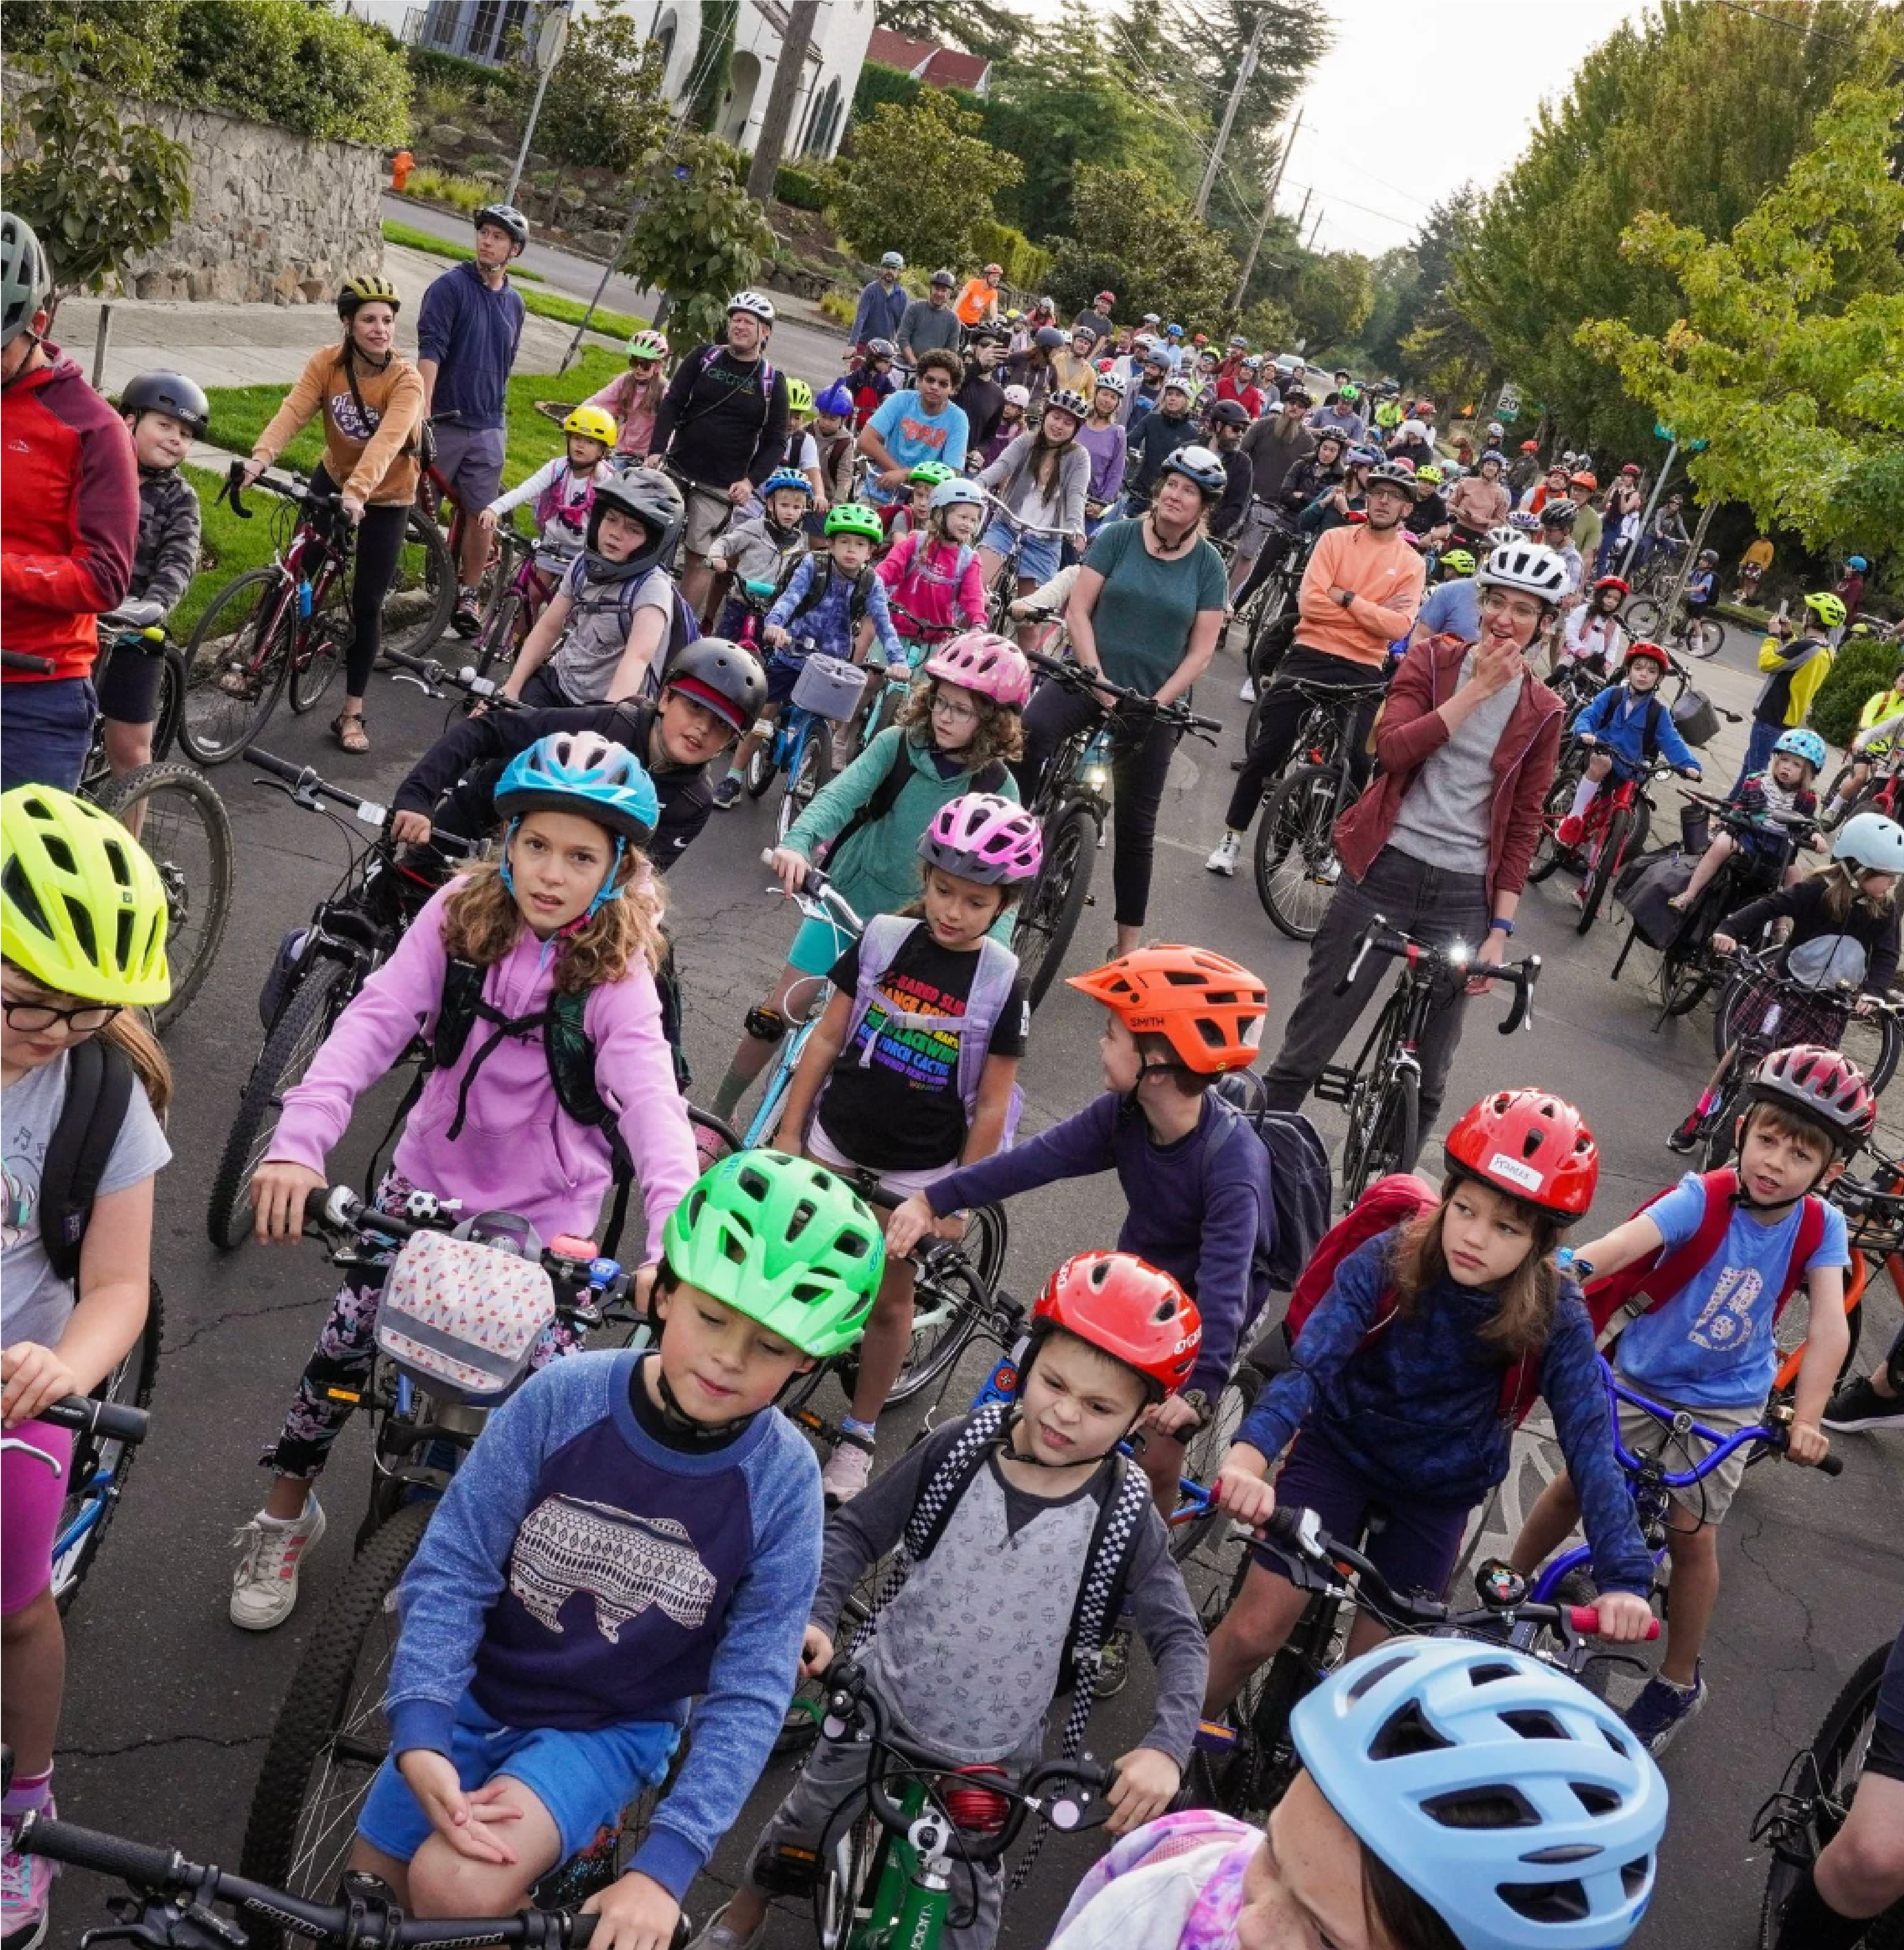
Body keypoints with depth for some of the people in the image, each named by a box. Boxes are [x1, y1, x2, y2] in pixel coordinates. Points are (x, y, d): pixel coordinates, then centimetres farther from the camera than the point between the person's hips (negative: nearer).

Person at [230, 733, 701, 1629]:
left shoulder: (615, 968, -17)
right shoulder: (462, 914, -12)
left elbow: (650, 1094, -30)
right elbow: (375, 1020, -21)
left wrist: (675, 1237, -46)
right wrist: (299, 1141, -37)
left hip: (546, 1209, -2)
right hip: (430, 1175, 2)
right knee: (345, 1348, 5)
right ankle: (284, 1519, 30)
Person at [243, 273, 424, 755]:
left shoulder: (407, 380, -24)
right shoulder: (327, 363, -14)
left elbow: (387, 440, -39)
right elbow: (293, 411, -27)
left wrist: (357, 491, -54)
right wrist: (261, 456, -45)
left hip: (386, 496, -3)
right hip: (333, 480, 3)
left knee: (367, 605, -1)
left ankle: (352, 713, 10)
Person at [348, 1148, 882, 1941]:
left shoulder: (783, 1486, -20)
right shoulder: (562, 1398, -19)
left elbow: (748, 1699, -16)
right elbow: (452, 1572, -15)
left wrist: (664, 1866, -25)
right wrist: (419, 1735, -28)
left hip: (610, 1730, -2)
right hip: (476, 1698, 3)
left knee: (457, 1888, -25)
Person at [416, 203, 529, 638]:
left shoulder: (514, 303, 11)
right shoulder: (450, 286, -6)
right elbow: (430, 349, -17)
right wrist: (423, 407, -27)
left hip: (488, 427, 4)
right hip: (443, 420, -4)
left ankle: (468, 594, 17)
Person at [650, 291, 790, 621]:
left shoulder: (772, 381, -1)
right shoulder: (704, 357, 4)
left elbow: (776, 442, 0)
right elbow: (671, 404, 2)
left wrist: (751, 480, -14)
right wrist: (657, 450, -11)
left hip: (720, 485, -2)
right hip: (676, 469, 2)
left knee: (700, 558, -1)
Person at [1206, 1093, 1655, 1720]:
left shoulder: (1557, 1319, -21)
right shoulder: (1387, 1261, -25)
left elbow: (1591, 1443, -25)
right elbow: (1310, 1364, -36)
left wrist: (1624, 1579, -37)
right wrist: (1249, 1455, -54)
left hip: (1438, 1491, 1)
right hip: (1341, 1449, -1)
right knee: (1254, 1631, -4)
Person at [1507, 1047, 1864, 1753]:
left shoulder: (1821, 1227, -18)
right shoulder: (1703, 1199, -25)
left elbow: (1829, 1327, -26)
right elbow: (1620, 1244, -41)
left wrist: (1806, 1418, -39)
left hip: (1726, 1402, 1)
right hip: (1642, 1376, 0)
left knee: (1692, 1533, 0)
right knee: (1575, 1483, 5)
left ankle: (1678, 1683, 20)